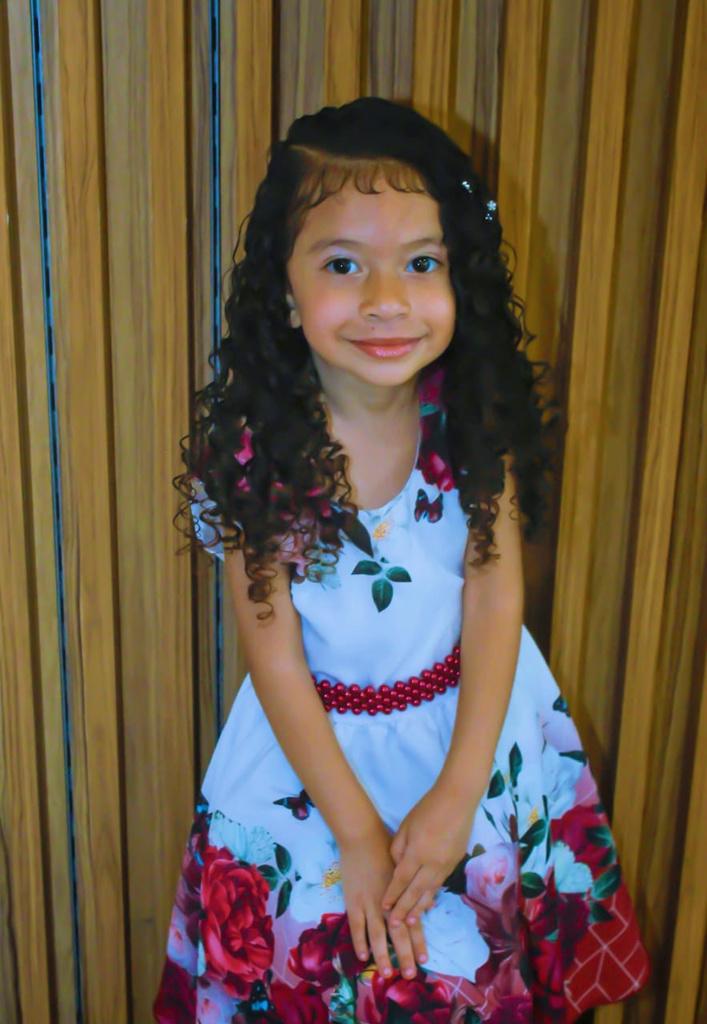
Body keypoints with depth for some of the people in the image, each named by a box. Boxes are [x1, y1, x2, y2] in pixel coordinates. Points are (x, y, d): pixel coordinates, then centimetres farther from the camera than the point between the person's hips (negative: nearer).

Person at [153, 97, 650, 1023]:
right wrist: (358, 829, -12)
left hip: (476, 718, 2)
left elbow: (495, 598, -13)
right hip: (317, 742, -1)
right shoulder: (255, 450, -21)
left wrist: (458, 791, -17)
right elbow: (273, 653, -15)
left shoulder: (476, 416, -16)